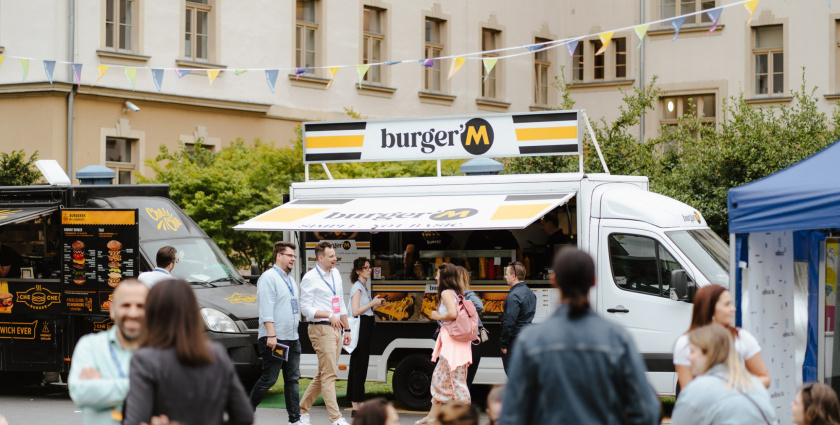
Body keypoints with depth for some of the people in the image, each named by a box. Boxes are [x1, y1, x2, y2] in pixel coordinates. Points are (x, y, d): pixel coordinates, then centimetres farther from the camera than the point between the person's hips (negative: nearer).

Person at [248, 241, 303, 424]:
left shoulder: (290, 279, 18)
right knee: (268, 379, -5)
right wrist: (271, 335, -22)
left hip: (292, 339, 9)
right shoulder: (269, 278, -10)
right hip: (274, 339, -8)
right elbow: (266, 310, -17)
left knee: (292, 380, 5)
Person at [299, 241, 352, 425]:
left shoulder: (335, 274, 15)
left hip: (335, 329, 8)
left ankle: (303, 409, 21)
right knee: (329, 374, -10)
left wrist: (346, 328, 21)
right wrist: (329, 315, -20)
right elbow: (306, 308, -11)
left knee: (323, 374, 10)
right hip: (320, 329, -8)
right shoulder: (310, 278, -8)